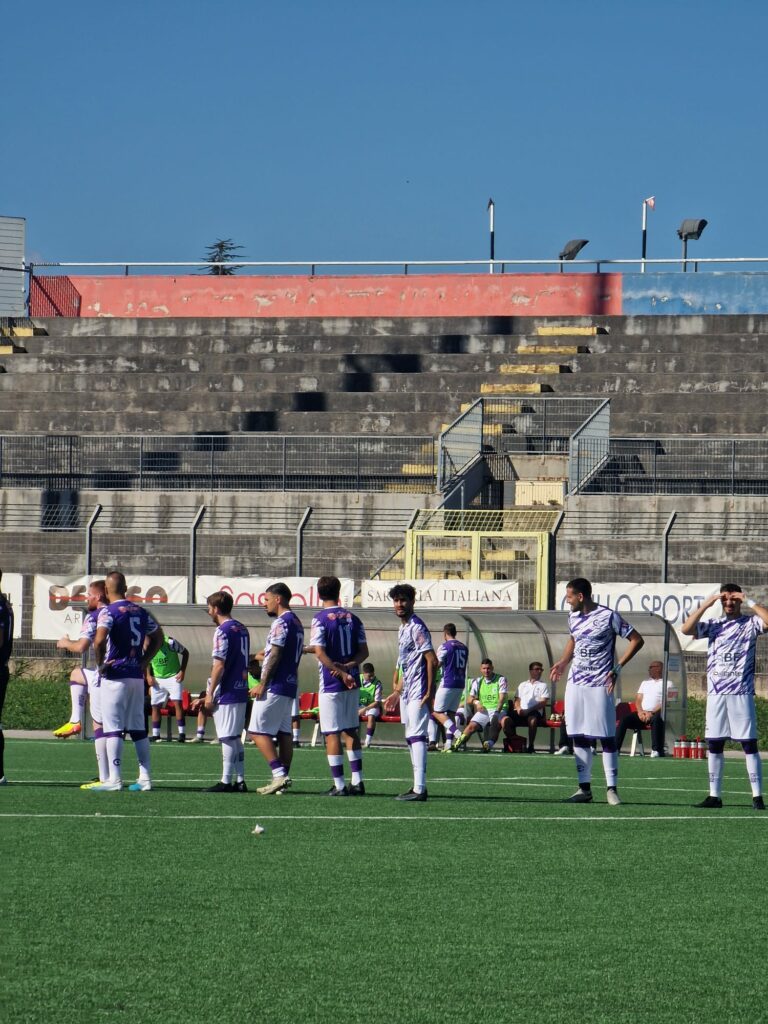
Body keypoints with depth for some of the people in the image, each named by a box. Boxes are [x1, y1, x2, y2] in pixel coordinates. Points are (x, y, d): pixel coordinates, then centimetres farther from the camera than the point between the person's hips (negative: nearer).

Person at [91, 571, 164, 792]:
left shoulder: (108, 612, -10)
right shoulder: (141, 612, 11)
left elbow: (99, 640, -25)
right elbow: (158, 637, 21)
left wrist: (101, 664, -11)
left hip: (115, 676, -6)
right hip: (137, 676, 6)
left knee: (113, 728, -4)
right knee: (139, 728, 10)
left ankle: (114, 779, -8)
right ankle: (145, 778, 10)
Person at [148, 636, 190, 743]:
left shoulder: (171, 643, -18)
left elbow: (185, 653, -4)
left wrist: (182, 671, -8)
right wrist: (148, 675, -2)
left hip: (173, 677, -3)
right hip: (157, 679, 3)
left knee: (177, 703, -15)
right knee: (155, 706, 2)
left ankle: (182, 734, -13)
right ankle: (155, 735, 12)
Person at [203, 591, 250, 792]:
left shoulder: (223, 631, -13)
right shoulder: (242, 629, 14)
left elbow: (220, 665, -17)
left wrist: (210, 694, -13)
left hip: (226, 693, -9)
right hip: (241, 691, 9)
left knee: (227, 738, -6)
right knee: (236, 738, 13)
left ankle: (226, 781, -5)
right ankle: (240, 781, 13)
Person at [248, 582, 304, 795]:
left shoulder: (281, 622, -12)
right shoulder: (297, 622, 17)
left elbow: (275, 655, -17)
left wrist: (262, 684, -16)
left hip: (275, 686, -10)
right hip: (290, 685, 10)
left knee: (259, 731, -8)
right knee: (284, 733, 8)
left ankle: (279, 774, -17)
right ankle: (283, 778, 7)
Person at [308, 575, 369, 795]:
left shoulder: (320, 619, -9)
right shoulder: (352, 619, 8)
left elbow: (320, 653, -17)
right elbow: (363, 652, 4)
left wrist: (341, 672, -17)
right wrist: (348, 666, -8)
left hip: (331, 684, -5)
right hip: (352, 684, 5)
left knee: (331, 733, -2)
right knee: (351, 731, 14)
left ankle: (339, 785, -4)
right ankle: (357, 782, 12)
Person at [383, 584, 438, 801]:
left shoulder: (416, 627, -12)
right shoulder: (403, 629, 17)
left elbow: (432, 660, -18)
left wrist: (429, 692, -21)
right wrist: (396, 692, 27)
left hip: (418, 693, -10)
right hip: (406, 693, 10)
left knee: (416, 736, -13)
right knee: (411, 738, 12)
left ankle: (419, 789, -17)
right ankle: (417, 787, 17)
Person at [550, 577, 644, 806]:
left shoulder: (608, 616, -11)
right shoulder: (573, 617, 10)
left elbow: (636, 640, -7)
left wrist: (617, 668, -12)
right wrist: (563, 662, 16)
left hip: (600, 685, -7)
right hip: (575, 684, 7)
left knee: (607, 738, -5)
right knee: (579, 737, 6)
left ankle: (612, 789, -2)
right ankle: (584, 789, 11)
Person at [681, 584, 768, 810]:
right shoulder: (713, 624, 12)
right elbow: (686, 629, -2)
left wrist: (750, 602, -12)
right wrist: (706, 604, -5)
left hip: (741, 693, -4)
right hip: (715, 693, 4)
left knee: (749, 744, -5)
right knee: (714, 744, 5)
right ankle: (715, 795, 11)